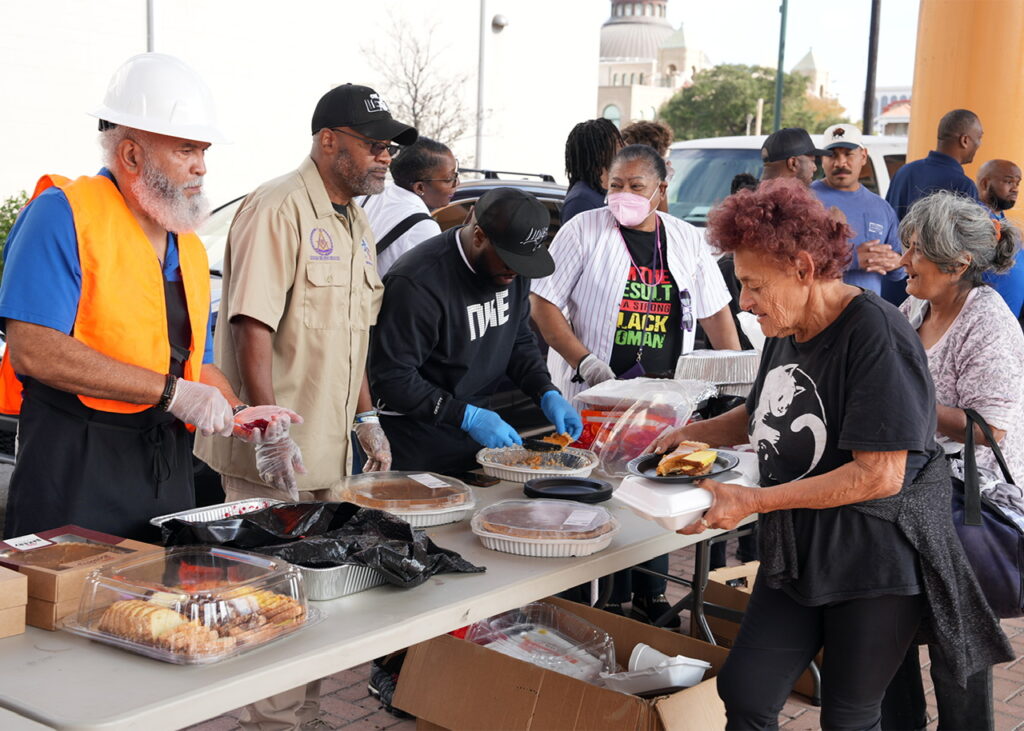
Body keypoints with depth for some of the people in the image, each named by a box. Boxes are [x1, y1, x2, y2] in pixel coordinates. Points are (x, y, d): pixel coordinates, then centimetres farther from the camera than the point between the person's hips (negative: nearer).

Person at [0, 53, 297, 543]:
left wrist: (237, 413, 1)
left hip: (168, 465, 7)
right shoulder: (64, 214, -8)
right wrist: (171, 391, -18)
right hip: (75, 465, -7)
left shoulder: (189, 245, 15)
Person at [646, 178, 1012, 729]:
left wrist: (753, 501, -25)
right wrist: (696, 432, 2)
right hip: (798, 554, 7)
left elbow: (879, 475, -26)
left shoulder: (875, 335, -22)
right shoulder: (786, 331, 3)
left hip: (878, 560, -7)